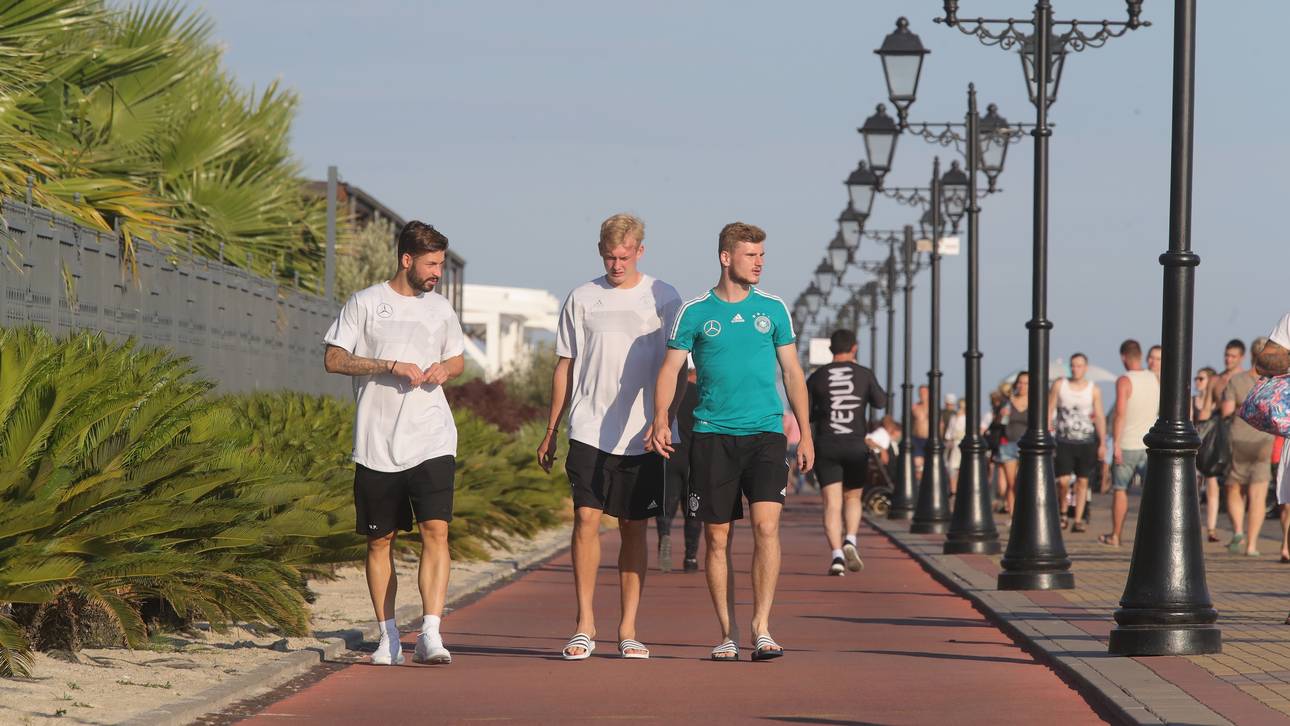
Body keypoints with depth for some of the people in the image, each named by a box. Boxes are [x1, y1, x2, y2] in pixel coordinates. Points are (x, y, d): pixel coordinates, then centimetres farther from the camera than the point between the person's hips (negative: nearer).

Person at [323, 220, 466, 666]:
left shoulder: (440, 309, 13)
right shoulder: (365, 303, 0)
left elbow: (458, 360, 25)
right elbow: (333, 360, -4)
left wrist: (445, 370, 1)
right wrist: (391, 366, -14)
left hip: (432, 441, 2)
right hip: (376, 445, -2)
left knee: (436, 530, -13)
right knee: (379, 540, 5)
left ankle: (429, 636, -17)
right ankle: (388, 638, 16)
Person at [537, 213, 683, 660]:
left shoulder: (663, 299, 4)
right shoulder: (583, 299, 7)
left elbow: (677, 368, 6)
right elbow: (565, 367, 12)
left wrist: (667, 420, -7)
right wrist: (550, 432, 10)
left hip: (642, 434, 0)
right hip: (589, 432, 0)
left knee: (633, 528, 4)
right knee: (586, 518, -10)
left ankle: (628, 629, 9)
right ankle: (584, 625, -5)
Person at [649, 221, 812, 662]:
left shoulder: (774, 309, 9)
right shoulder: (695, 312, 3)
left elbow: (792, 372, 13)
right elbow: (670, 368, 2)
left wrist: (806, 433, 8)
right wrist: (661, 419, -14)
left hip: (765, 432, 0)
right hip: (712, 434, 0)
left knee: (766, 526, -15)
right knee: (717, 538, 2)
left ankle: (762, 628, -11)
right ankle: (727, 634, 11)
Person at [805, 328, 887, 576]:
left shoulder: (817, 377, 0)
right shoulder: (865, 374, 0)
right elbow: (880, 402, 14)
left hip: (826, 446, 0)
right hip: (856, 446, 0)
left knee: (832, 504, -2)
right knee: (853, 498, 18)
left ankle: (836, 555, -17)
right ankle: (850, 541, -6)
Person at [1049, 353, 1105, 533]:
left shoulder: (1093, 390, 4)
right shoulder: (1060, 385, 4)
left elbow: (1099, 417, 4)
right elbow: (1049, 411, 6)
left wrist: (1102, 443, -4)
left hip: (1086, 441, 1)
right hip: (1064, 441, -1)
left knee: (1082, 481, 0)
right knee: (1063, 481, -10)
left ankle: (1078, 520, 5)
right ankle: (1062, 513, 14)